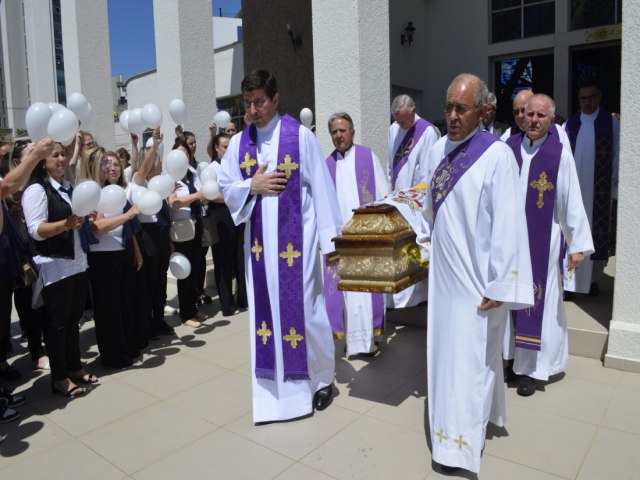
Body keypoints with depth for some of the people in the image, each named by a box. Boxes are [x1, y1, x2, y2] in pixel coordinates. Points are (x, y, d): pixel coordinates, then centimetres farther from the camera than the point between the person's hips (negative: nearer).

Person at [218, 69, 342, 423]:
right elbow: (226, 187, 11)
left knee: (303, 311, 0)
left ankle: (322, 378, 25)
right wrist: (252, 186, -9)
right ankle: (276, 386, 25)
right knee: (266, 310, 9)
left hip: (296, 239, -4)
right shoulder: (239, 143, 8)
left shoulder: (300, 135, -5)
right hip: (259, 241, 4)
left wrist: (329, 237, -7)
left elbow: (321, 187, -6)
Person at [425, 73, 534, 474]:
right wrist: (432, 252, 14)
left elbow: (507, 225, -18)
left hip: (476, 278, -7)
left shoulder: (498, 155, -16)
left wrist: (499, 286, -18)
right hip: (445, 274, 7)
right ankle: (475, 416, 41)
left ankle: (461, 445, 19)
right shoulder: (439, 149, 5)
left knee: (470, 357, 3)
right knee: (447, 350, 18)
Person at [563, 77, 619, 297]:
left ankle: (593, 279, 17)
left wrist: (615, 184, 0)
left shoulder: (611, 122, 4)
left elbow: (617, 155, 4)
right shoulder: (569, 125, 5)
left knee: (597, 233, 6)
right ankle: (569, 280, 3)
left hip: (600, 189, 0)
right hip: (573, 188, 0)